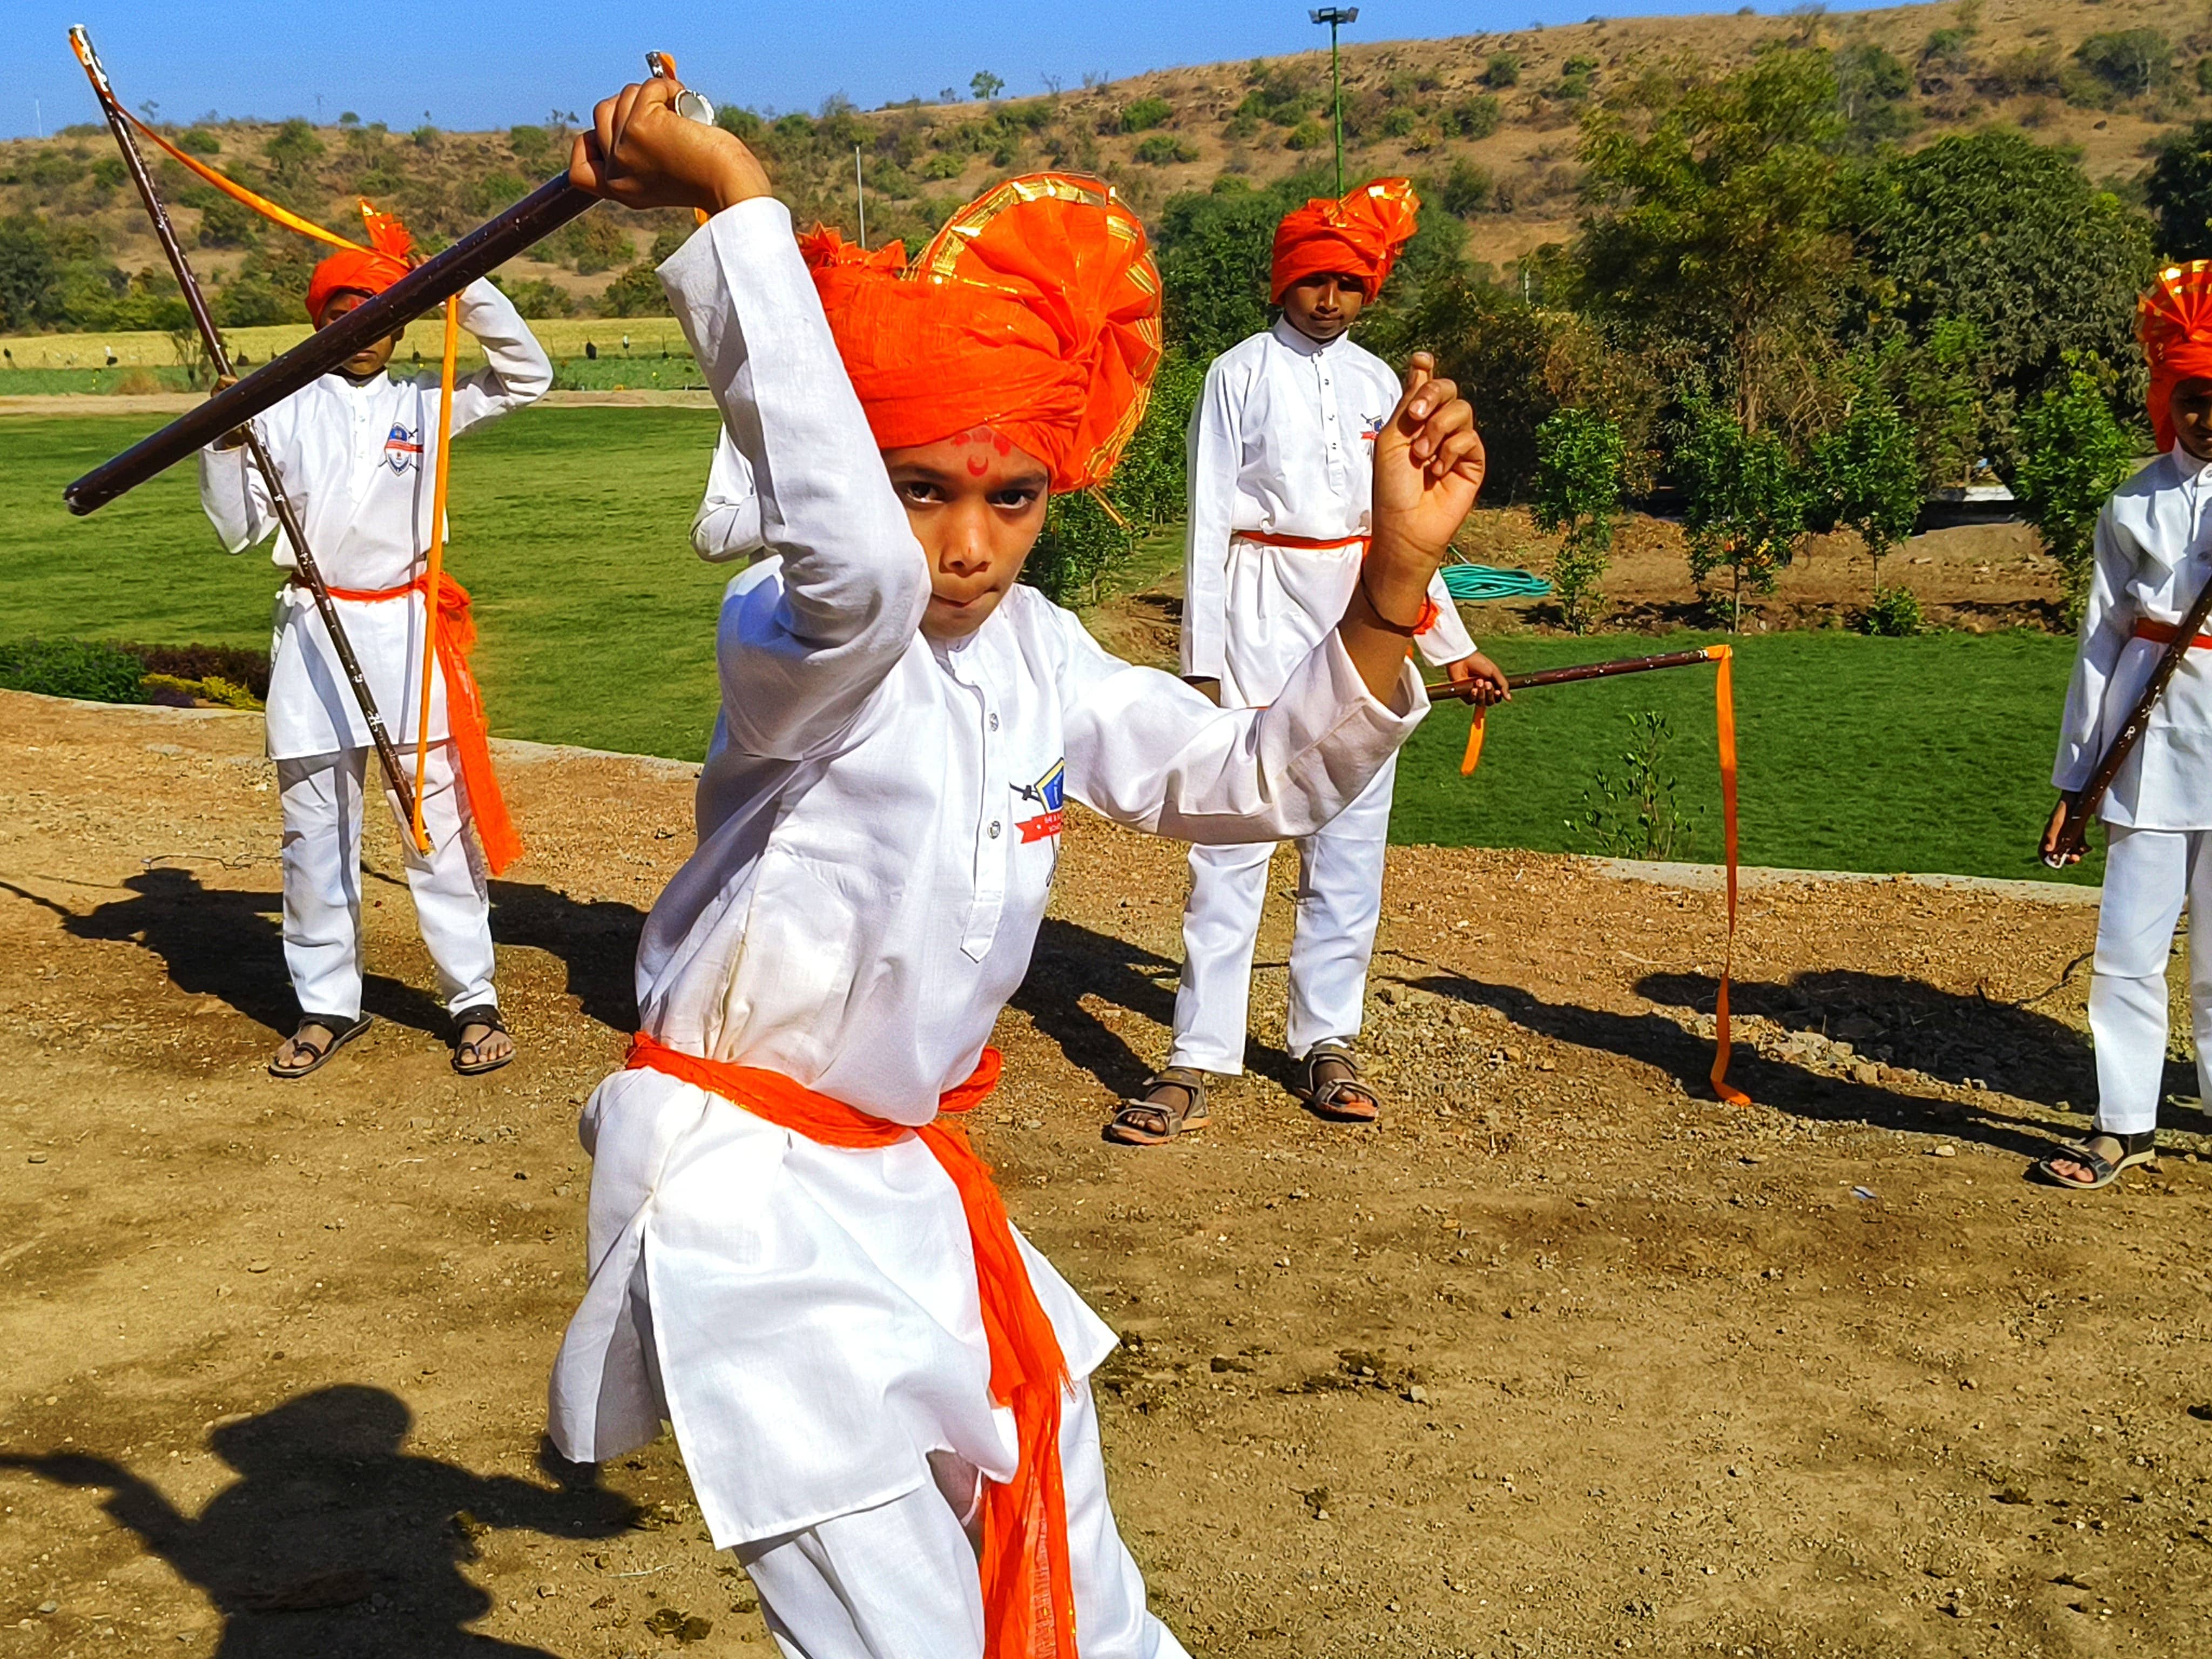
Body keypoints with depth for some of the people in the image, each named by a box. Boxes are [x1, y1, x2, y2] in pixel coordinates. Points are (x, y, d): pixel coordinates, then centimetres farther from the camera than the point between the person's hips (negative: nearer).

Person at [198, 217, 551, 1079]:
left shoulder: (425, 403, 6)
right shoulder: (282, 412, 6)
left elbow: (527, 374, -4)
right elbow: (238, 529, 3)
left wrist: (466, 285, -10)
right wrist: (225, 443, -11)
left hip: (407, 628, -1)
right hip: (311, 632, 1)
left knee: (438, 820, 1)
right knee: (314, 828, 6)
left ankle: (474, 999, 9)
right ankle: (327, 1005, 18)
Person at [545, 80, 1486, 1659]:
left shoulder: (1035, 655, 1)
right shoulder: (801, 641, -21)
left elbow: (1258, 777, 3)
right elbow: (853, 561, -46)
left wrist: (1394, 582, -11)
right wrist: (737, 199, -44)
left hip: (901, 1176, 8)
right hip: (746, 1191, -7)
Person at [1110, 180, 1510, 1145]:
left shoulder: (1379, 383, 14)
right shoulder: (1240, 374, 2)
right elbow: (1209, 522, -2)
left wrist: (1451, 644, 20)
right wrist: (1202, 659, -9)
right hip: (1265, 618, -4)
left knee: (1351, 842, 6)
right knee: (1232, 839, -10)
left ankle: (1327, 1042, 16)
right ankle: (1195, 1063, -8)